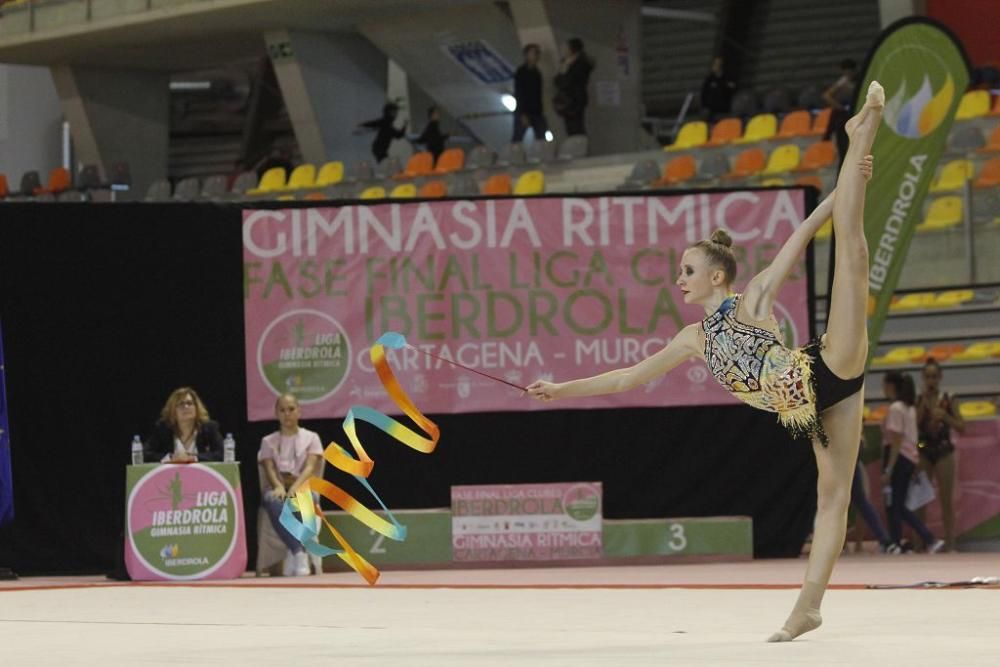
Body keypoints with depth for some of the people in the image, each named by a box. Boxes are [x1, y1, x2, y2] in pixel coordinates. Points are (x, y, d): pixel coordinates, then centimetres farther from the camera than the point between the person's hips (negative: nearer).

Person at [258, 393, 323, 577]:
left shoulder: (311, 438, 15)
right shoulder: (268, 441, 19)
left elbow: (310, 466, -1)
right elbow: (269, 468, 3)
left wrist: (296, 486, -22)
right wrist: (278, 486, -21)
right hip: (279, 489, 1)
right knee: (272, 501, -40)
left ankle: (293, 554, -40)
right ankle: (299, 553, -47)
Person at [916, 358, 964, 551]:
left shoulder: (949, 401, 2)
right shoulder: (918, 400, 2)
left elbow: (961, 427, -1)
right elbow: (913, 425, -11)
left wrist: (945, 416, -15)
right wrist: (924, 403, -13)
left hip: (943, 450, 0)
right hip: (923, 451, 0)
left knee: (946, 500, 1)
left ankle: (950, 543, 3)